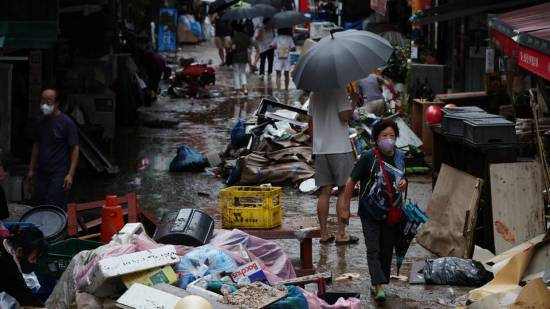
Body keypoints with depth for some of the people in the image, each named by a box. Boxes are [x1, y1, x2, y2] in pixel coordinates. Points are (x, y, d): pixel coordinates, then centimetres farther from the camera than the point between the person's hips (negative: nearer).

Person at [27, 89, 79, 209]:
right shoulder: (42, 122, 10)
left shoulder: (67, 123, -9)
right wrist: (31, 169, 16)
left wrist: (70, 174, -16)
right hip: (41, 172, 6)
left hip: (58, 173, -6)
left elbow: (75, 149, -10)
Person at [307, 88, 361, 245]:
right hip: (340, 148, -6)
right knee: (344, 191, 1)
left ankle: (324, 233, 8)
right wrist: (354, 102, -1)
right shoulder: (339, 90, -10)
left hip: (320, 149, 6)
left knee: (325, 192, 8)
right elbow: (344, 116, -17)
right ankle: (341, 234, -1)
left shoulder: (314, 94, 11)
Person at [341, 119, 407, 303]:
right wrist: (346, 208, -5)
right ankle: (379, 287, -17)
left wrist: (403, 184, -5)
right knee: (373, 250, -10)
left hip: (391, 213, 5)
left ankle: (377, 284, 23)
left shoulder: (400, 156, 2)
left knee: (386, 250, 10)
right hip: (370, 213, -5)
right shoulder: (368, 157, -13)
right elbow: (351, 182, -7)